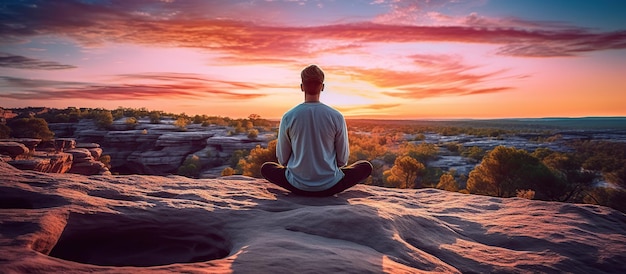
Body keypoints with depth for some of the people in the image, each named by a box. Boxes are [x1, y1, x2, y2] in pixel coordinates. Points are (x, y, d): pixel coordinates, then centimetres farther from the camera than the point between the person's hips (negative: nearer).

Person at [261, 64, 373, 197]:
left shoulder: (288, 117, -8)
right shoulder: (336, 117, -9)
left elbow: (282, 159, 0)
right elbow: (343, 159, -1)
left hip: (297, 186, 1)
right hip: (330, 186, 0)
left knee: (266, 167, 28)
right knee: (366, 166, 20)